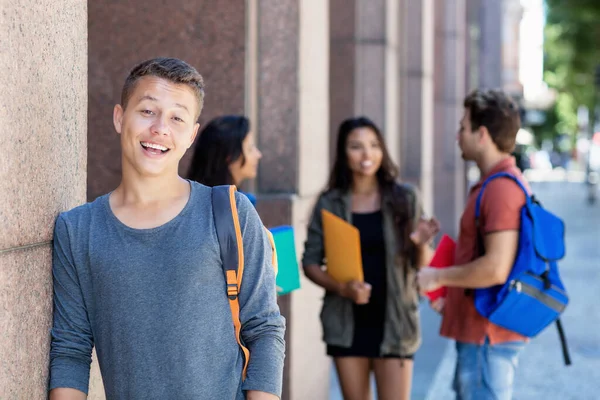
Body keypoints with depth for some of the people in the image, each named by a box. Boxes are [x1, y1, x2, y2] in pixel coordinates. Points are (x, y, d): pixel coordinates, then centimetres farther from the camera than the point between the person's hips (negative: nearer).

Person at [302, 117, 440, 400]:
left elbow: (421, 264, 4)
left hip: (393, 320, -1)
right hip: (346, 322, 1)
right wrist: (342, 287, -16)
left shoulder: (405, 198, 1)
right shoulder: (329, 204, 1)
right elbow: (310, 262, 2)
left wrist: (421, 244, -19)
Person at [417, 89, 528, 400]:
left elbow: (496, 269, -27)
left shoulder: (501, 188, -20)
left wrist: (438, 277, -15)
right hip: (478, 330, 11)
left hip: (487, 335, -11)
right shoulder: (493, 184, 14)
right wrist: (451, 297, 17)